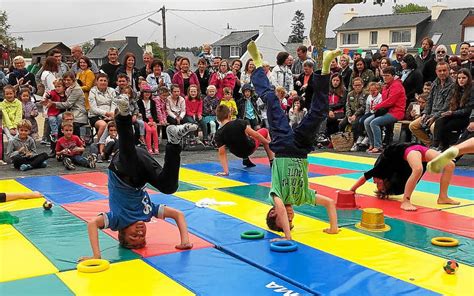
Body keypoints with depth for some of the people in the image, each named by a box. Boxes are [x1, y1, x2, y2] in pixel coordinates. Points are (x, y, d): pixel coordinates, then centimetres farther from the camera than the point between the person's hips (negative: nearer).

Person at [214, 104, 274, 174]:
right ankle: (272, 162, 20)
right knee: (264, 131, 22)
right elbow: (254, 134, -23)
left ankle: (246, 160, 30)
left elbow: (222, 153, -20)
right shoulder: (239, 122, -28)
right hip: (250, 148, -4)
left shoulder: (218, 135, -20)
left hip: (239, 154, 4)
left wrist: (225, 171, -17)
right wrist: (268, 142, -9)